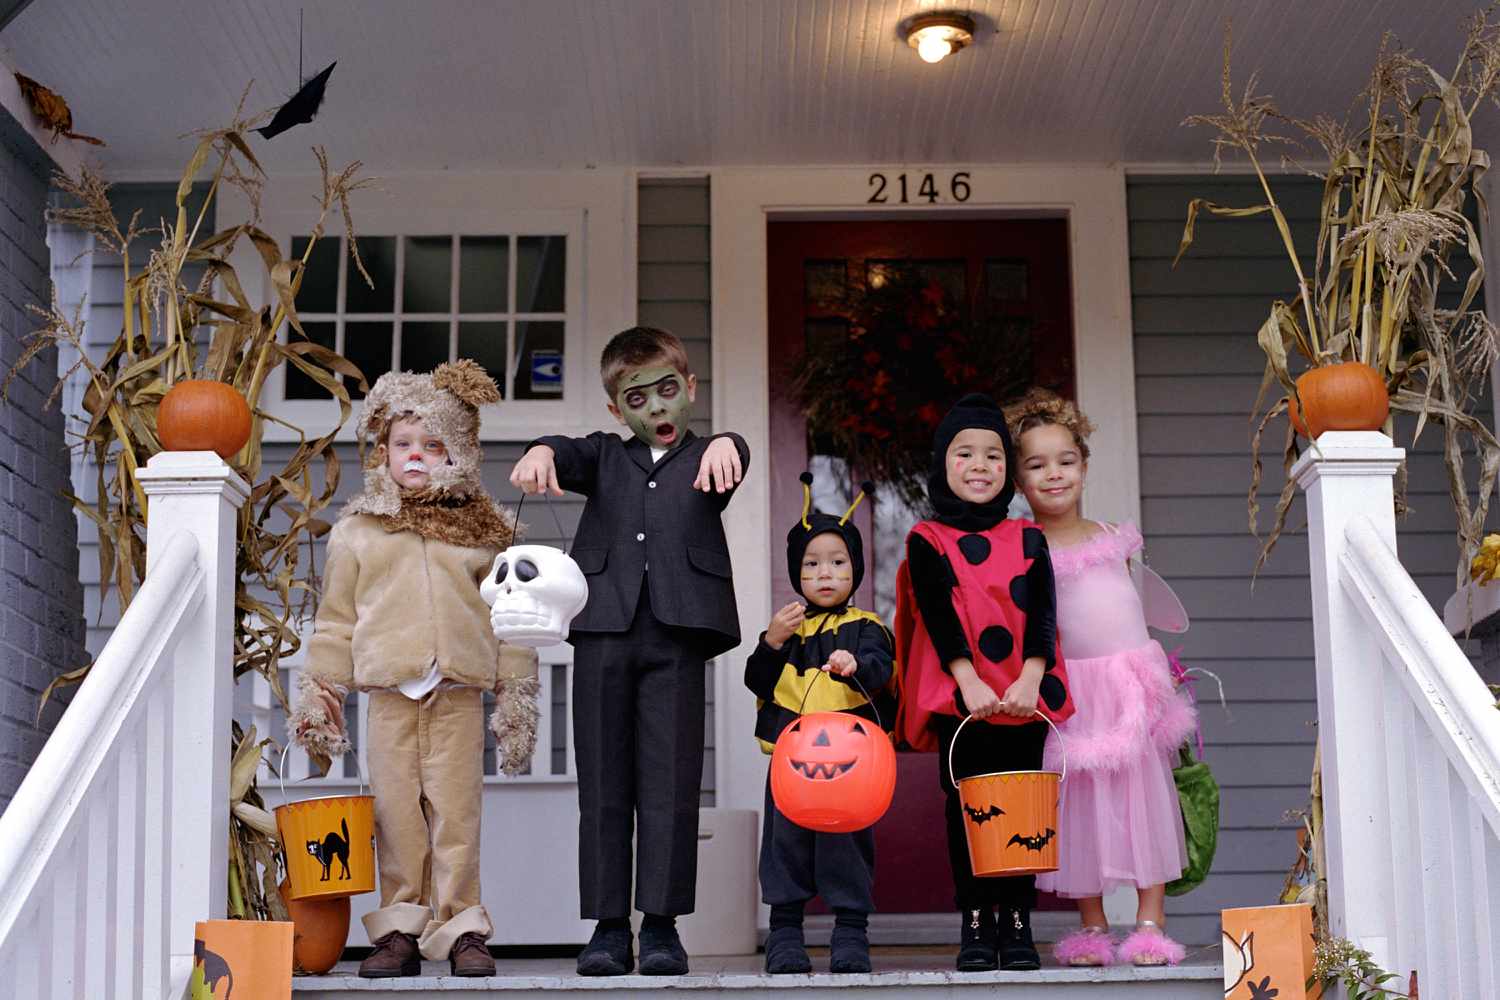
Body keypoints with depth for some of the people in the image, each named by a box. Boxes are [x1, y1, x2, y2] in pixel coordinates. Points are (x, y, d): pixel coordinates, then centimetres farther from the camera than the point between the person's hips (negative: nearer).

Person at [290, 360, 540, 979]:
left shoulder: (481, 531, 12)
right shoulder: (356, 532, 13)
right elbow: (335, 619, 14)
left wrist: (515, 689, 8)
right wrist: (320, 689, 9)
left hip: (460, 691, 0)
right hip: (389, 689, 1)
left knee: (456, 812, -1)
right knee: (397, 811, 1)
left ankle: (461, 931, 6)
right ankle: (400, 931, 10)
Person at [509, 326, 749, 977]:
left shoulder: (708, 458, 16)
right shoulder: (606, 456, 21)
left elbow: (735, 453, -8)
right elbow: (575, 457, -2)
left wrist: (724, 444, -34)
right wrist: (542, 452, -26)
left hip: (678, 632, -2)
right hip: (604, 629, 2)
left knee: (670, 778, -5)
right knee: (603, 780, 1)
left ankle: (662, 923, 0)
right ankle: (608, 924, 4)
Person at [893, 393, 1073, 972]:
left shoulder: (1028, 540, 12)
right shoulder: (927, 540, 5)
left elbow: (1042, 614, 2)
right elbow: (938, 615, -5)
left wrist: (1030, 679, -13)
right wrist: (968, 682, -17)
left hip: (1023, 696, 2)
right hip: (960, 698, -2)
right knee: (967, 809, 0)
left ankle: (1017, 924, 9)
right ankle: (975, 925, 7)